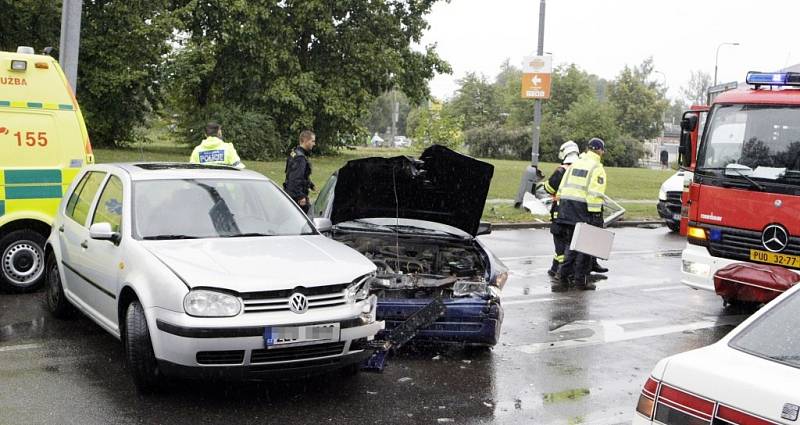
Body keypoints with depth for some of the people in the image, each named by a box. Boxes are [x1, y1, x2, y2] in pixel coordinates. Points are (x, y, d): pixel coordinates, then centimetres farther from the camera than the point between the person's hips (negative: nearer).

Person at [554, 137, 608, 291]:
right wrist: (596, 215, -16)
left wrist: (561, 205, 19)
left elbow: (562, 187, 15)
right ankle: (581, 279, 8)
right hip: (583, 209, -7)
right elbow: (595, 194, -16)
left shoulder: (575, 164, 15)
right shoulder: (597, 168, -8)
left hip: (567, 206, 7)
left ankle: (562, 277, 11)